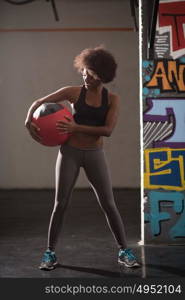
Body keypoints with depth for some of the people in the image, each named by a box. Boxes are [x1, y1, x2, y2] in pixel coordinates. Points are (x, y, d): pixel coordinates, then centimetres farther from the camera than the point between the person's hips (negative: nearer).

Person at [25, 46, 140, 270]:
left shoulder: (112, 99, -2)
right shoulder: (74, 92, -3)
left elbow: (108, 130, -14)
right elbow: (39, 103, 2)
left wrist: (76, 128, -21)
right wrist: (29, 121, -17)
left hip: (95, 155, 1)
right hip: (70, 152, 0)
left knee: (108, 204, 2)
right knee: (60, 203, 2)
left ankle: (124, 251, 13)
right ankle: (50, 252, 15)